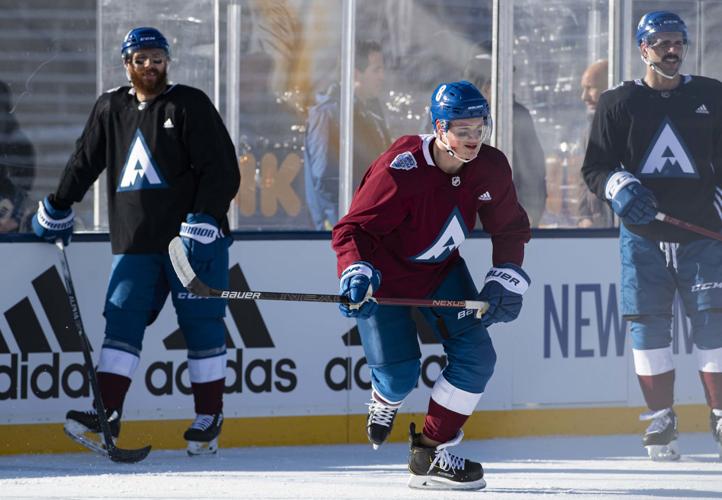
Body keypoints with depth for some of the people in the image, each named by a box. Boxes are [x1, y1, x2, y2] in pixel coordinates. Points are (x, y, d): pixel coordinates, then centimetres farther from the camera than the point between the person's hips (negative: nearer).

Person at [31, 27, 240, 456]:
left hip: (195, 241, -4)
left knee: (202, 325, -2)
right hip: (135, 244, 4)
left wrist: (204, 220, -19)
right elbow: (85, 163, 24)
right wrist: (57, 210, 25)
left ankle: (210, 417, 5)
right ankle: (107, 413, -9)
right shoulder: (111, 109, 12)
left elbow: (223, 171, -8)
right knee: (123, 320, -6)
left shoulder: (191, 105, -2)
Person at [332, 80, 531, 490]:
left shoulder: (491, 168, -13)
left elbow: (511, 227, 2)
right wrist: (358, 273, -45)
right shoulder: (399, 170, -31)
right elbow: (352, 228, -29)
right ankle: (386, 400, 31)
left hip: (441, 269, 5)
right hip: (384, 274, -5)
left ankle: (433, 453, 4)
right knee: (400, 373, -9)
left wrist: (506, 280, -9)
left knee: (476, 356, -7)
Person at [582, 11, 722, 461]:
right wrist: (620, 187, -13)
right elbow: (595, 167, 7)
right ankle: (661, 422, 7)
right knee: (649, 323, 0)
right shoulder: (619, 103, 6)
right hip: (643, 235, 0)